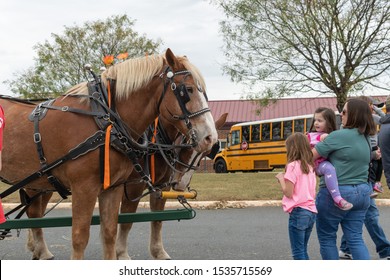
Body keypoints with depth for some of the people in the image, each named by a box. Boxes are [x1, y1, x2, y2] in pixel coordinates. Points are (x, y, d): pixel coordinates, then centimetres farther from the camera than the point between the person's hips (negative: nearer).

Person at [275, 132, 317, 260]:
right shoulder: (310, 166, 12)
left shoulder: (293, 165, -10)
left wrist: (281, 178, 3)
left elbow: (288, 192, -14)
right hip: (311, 212, 8)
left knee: (298, 252, -1)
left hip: (298, 212, -8)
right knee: (303, 250, 17)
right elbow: (312, 191, 13)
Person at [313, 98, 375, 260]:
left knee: (326, 237, 8)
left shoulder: (339, 136, -14)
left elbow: (311, 156, -11)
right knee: (355, 238, 9)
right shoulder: (365, 138, 11)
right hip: (362, 193, 7)